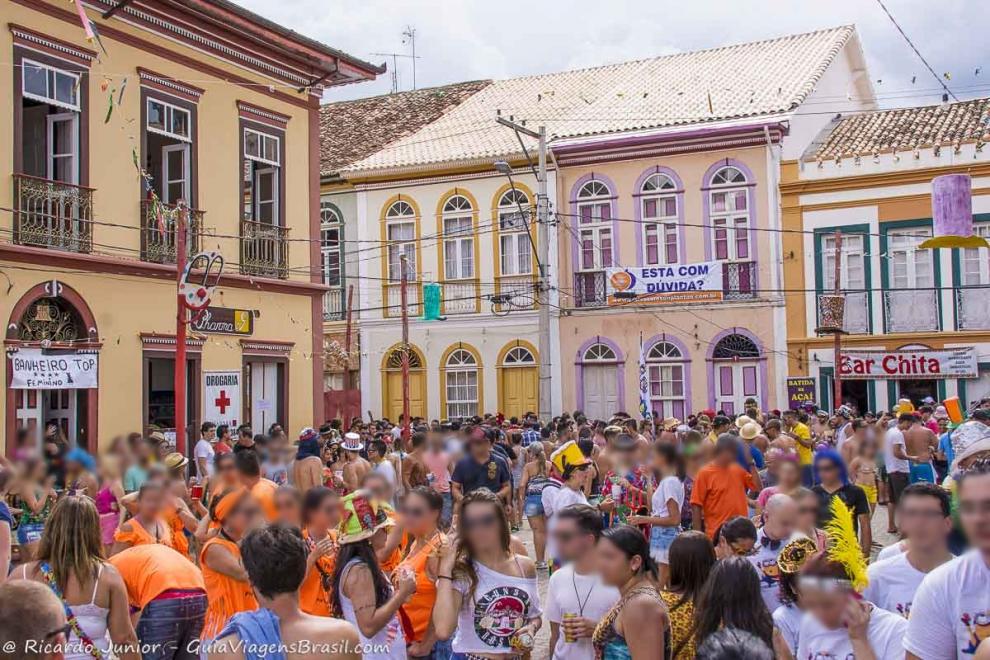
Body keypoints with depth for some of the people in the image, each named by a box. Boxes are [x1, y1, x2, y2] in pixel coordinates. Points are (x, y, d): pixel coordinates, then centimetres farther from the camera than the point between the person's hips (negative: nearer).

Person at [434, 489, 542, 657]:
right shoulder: (461, 571, -16)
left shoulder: (525, 566, -5)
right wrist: (445, 569, -27)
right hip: (471, 655, -3)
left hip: (517, 655, 3)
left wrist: (531, 628, -11)